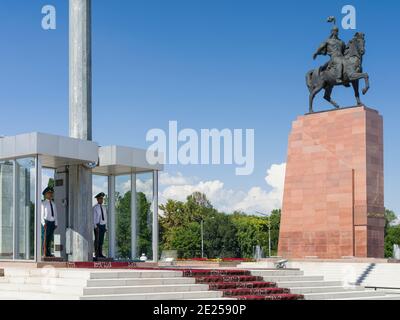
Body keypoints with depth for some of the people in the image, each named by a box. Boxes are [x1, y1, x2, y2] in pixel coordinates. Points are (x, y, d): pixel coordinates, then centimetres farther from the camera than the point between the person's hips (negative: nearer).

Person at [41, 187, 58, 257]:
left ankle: (49, 253, 7)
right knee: (45, 238, -6)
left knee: (50, 238, 5)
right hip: (46, 222, -6)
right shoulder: (43, 203, -1)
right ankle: (45, 253, -6)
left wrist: (56, 223, 8)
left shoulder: (53, 204, 16)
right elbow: (42, 214, -6)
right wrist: (44, 223, -14)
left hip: (52, 222, 6)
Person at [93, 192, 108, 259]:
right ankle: (96, 254, -6)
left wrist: (106, 227, 10)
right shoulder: (95, 208, -4)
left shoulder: (104, 208, 14)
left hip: (103, 225, 6)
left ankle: (100, 254, 8)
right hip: (97, 225, -6)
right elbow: (94, 218, -8)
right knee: (97, 240, -6)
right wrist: (95, 226, -16)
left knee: (101, 240, 5)